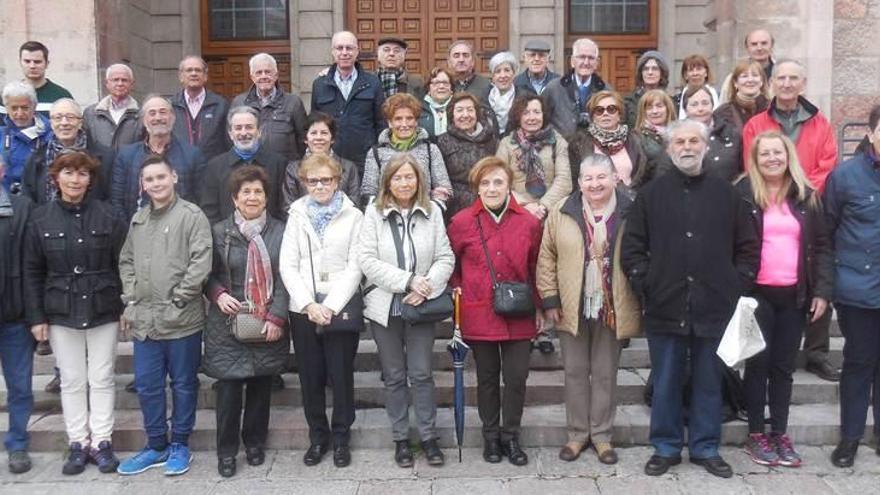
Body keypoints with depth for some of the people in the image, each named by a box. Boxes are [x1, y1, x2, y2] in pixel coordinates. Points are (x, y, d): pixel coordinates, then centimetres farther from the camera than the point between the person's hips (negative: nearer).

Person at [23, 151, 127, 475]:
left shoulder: (109, 217, -4)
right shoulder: (40, 219, 1)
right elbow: (32, 272, 2)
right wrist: (36, 317, -1)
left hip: (103, 311, -1)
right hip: (61, 313, 1)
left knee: (102, 379, 6)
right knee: (72, 381, 9)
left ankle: (101, 442, 16)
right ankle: (78, 443, 19)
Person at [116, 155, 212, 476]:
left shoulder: (192, 215, -7)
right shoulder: (138, 219, 13)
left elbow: (201, 262, -13)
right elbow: (126, 262, 18)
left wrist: (179, 300, -13)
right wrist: (130, 301, 8)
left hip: (182, 320, -5)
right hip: (143, 319, 6)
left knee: (183, 384, 7)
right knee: (147, 385, 11)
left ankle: (180, 445, 22)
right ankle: (156, 445, 26)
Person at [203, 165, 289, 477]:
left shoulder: (280, 232, 3)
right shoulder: (219, 232, 2)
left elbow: (285, 278, 0)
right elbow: (208, 274, 8)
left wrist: (277, 318, -9)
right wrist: (218, 295, -13)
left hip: (269, 325, 1)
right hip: (229, 325, -1)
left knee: (261, 386, 10)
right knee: (228, 388, 0)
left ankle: (255, 443, 29)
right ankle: (226, 451, 16)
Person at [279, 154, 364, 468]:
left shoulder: (353, 216, 2)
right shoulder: (297, 216, 9)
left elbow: (354, 267, -4)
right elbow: (288, 266, 3)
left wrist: (331, 306, -13)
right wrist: (309, 305, -9)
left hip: (340, 308, -2)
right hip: (303, 309, 2)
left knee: (341, 375, 2)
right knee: (310, 377, 8)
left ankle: (341, 438, 18)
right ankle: (318, 437, 23)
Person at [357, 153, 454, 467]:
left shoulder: (432, 212, -1)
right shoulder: (374, 213, -3)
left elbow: (445, 258, -1)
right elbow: (367, 260, -10)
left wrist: (426, 288, -16)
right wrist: (407, 281, -17)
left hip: (420, 306, 0)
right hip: (385, 306, 0)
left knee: (421, 374, 5)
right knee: (394, 376, 11)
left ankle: (428, 436, 20)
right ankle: (400, 439, 24)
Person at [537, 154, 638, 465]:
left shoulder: (629, 212, -2)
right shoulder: (562, 212, -2)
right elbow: (546, 257, 1)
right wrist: (549, 300, -3)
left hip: (612, 308, 0)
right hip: (572, 308, 1)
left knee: (605, 373, 10)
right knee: (575, 372, 10)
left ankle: (601, 435, 24)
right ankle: (577, 434, 24)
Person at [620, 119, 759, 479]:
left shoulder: (726, 194, 6)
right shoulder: (651, 194, 3)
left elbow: (748, 247, 8)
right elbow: (631, 246, 2)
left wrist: (736, 287, -1)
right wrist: (644, 284, -6)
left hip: (714, 308, 1)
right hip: (665, 307, -1)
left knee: (708, 382, 11)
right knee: (666, 382, 8)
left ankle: (705, 447, 25)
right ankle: (665, 447, 21)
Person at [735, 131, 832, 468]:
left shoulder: (806, 196, 8)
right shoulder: (743, 195, -4)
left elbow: (822, 246, 9)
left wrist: (822, 290, 1)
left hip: (794, 296, 3)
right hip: (757, 294, -3)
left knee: (783, 366, 10)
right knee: (758, 364, 4)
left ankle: (780, 434, 20)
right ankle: (756, 435, 15)